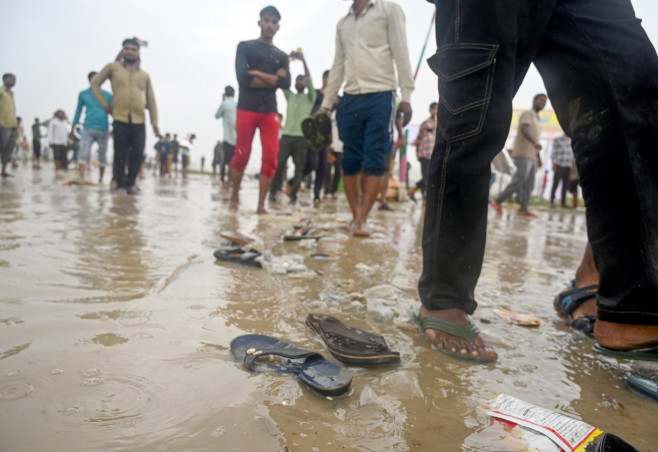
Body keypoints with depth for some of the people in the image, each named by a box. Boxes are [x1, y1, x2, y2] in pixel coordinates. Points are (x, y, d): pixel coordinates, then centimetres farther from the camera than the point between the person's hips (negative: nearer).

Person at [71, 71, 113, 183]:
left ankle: (101, 178, 21)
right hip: (88, 128, 0)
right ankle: (80, 177, -23)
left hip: (103, 129, 0)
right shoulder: (83, 94, 10)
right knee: (84, 153, -14)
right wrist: (73, 127, 12)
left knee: (102, 154, 8)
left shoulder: (107, 95, 6)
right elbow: (78, 111, 15)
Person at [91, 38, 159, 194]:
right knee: (120, 154, -1)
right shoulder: (113, 67, 10)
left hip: (139, 122, 2)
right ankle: (121, 185, 8)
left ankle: (130, 183, 15)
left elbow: (151, 100, 13)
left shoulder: (145, 75, 15)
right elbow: (95, 83, 14)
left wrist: (155, 122, 7)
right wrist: (104, 104, 4)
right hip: (120, 119, -2)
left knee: (137, 154, -1)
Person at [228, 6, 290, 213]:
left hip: (270, 112, 3)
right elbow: (242, 77, -8)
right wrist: (273, 78, -3)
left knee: (271, 158, -7)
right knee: (241, 155, -3)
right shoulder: (245, 46, 8)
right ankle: (234, 196, 17)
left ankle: (261, 205, -3)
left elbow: (286, 83, 0)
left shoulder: (281, 56, 17)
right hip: (246, 109, -3)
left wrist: (258, 74, -5)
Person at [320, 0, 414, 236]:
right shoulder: (343, 23, 20)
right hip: (350, 98, 5)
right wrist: (326, 104, 13)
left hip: (380, 96, -4)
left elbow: (401, 55, -2)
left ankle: (360, 221, -5)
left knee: (374, 161, -7)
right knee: (351, 161, 2)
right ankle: (356, 218, 10)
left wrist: (406, 97, -11)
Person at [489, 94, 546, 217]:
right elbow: (524, 129, -19)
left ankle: (523, 209, -2)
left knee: (529, 184, 1)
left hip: (531, 156, 9)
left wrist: (538, 157, 26)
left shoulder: (537, 119, 27)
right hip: (523, 153, -9)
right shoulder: (527, 113, 0)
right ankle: (497, 201, -16)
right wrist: (534, 142, -35)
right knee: (520, 179, -19)